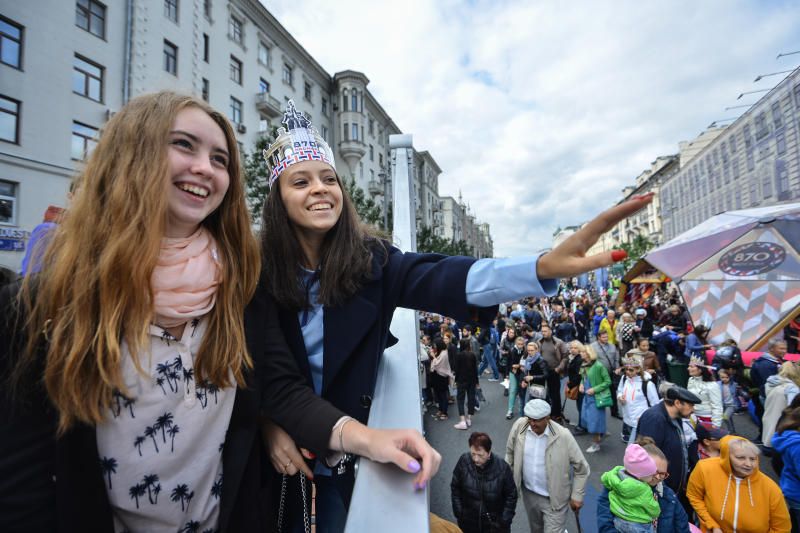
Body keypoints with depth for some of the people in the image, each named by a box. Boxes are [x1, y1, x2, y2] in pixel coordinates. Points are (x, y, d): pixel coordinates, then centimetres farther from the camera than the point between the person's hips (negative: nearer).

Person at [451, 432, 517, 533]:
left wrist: (505, 521, -8)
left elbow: (511, 496, -8)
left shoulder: (502, 467, -22)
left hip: (495, 524, -1)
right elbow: (455, 488, -5)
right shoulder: (463, 461, -19)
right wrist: (459, 513, -5)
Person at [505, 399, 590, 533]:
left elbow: (581, 468, -11)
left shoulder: (563, 436, -24)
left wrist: (577, 496, -8)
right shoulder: (519, 426, -17)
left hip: (554, 499, -4)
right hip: (529, 493, 4)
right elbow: (510, 453, 0)